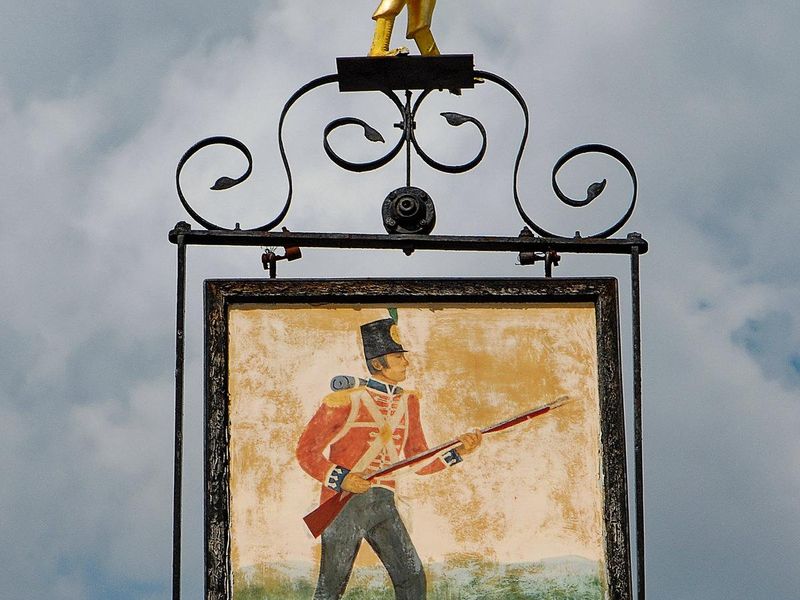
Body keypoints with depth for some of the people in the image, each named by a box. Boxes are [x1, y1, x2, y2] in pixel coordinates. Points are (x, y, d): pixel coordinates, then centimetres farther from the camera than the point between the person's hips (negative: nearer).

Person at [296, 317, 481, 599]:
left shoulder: (407, 402, 10)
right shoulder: (344, 402, -10)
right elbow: (306, 451, -6)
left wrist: (457, 453, -3)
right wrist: (341, 479, -20)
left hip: (383, 504, 6)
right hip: (344, 503, -6)